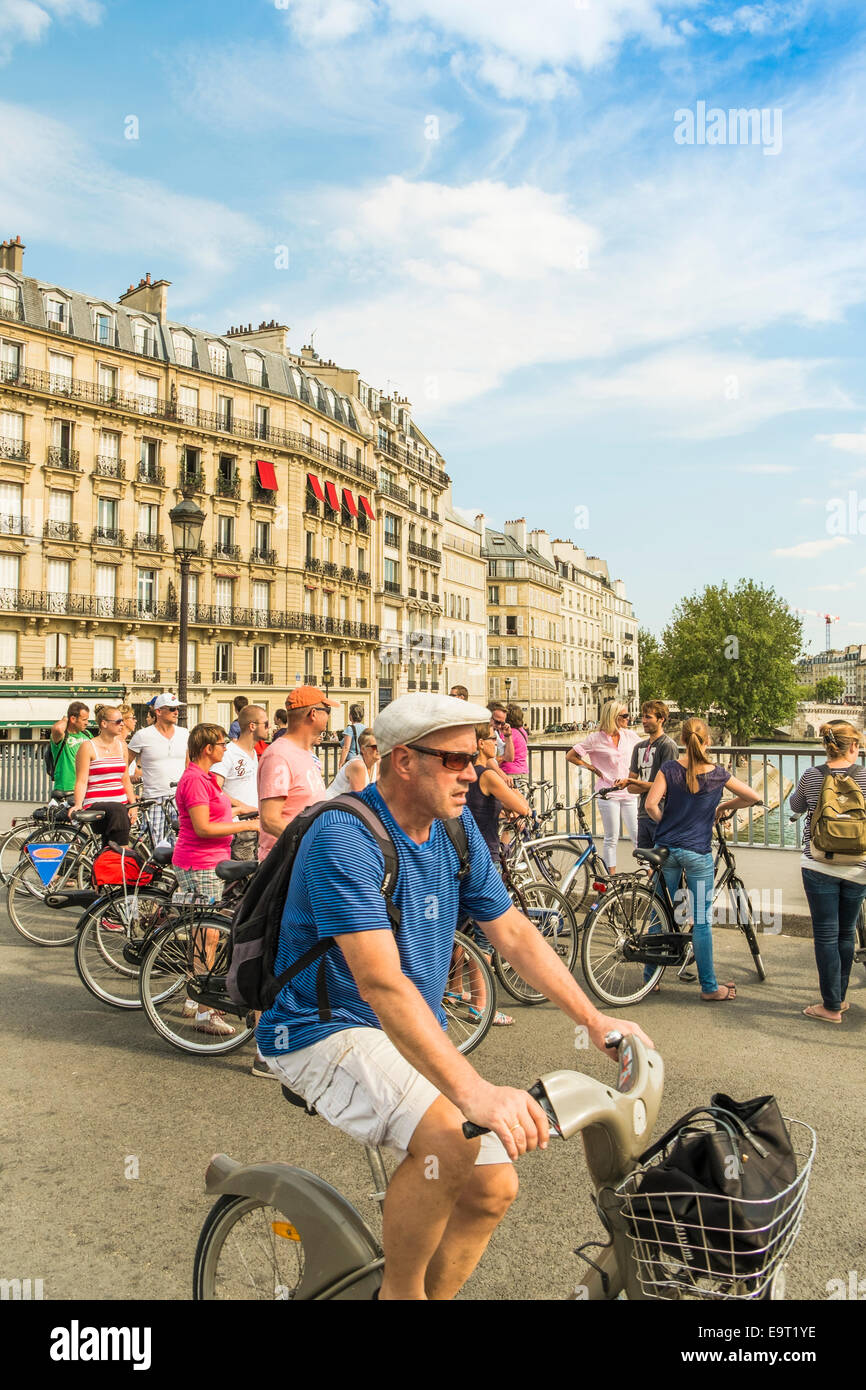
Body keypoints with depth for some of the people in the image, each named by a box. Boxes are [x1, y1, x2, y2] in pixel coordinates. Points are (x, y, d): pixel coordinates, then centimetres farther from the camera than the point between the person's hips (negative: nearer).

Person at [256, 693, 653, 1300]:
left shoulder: (457, 828, 1)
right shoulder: (344, 838, -25)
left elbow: (514, 932, 7)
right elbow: (382, 983, -34)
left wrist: (596, 1021, 2)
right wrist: (474, 1092, -43)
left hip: (417, 1034, 8)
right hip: (329, 1029, -7)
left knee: (493, 1186, -3)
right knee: (453, 1142, -29)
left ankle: (433, 1294, 22)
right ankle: (400, 1291, -3)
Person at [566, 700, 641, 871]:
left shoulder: (630, 735, 5)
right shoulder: (596, 739, -6)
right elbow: (570, 756, 0)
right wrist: (593, 768, -1)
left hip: (629, 793, 3)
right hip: (608, 793, -3)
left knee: (638, 835, 2)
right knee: (611, 838, 3)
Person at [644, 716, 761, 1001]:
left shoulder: (669, 769, -4)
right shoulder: (717, 773, -3)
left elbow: (651, 804, -13)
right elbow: (753, 797, 6)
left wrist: (664, 823, 6)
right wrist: (726, 806, 20)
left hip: (666, 849, 2)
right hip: (698, 853, -2)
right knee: (701, 920, 3)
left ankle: (650, 976, 22)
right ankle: (709, 987, 11)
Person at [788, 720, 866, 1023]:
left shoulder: (811, 776, -4)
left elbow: (795, 805, 14)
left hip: (819, 867, -1)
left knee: (826, 935, 5)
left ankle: (831, 1007, 9)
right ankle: (840, 998, 27)